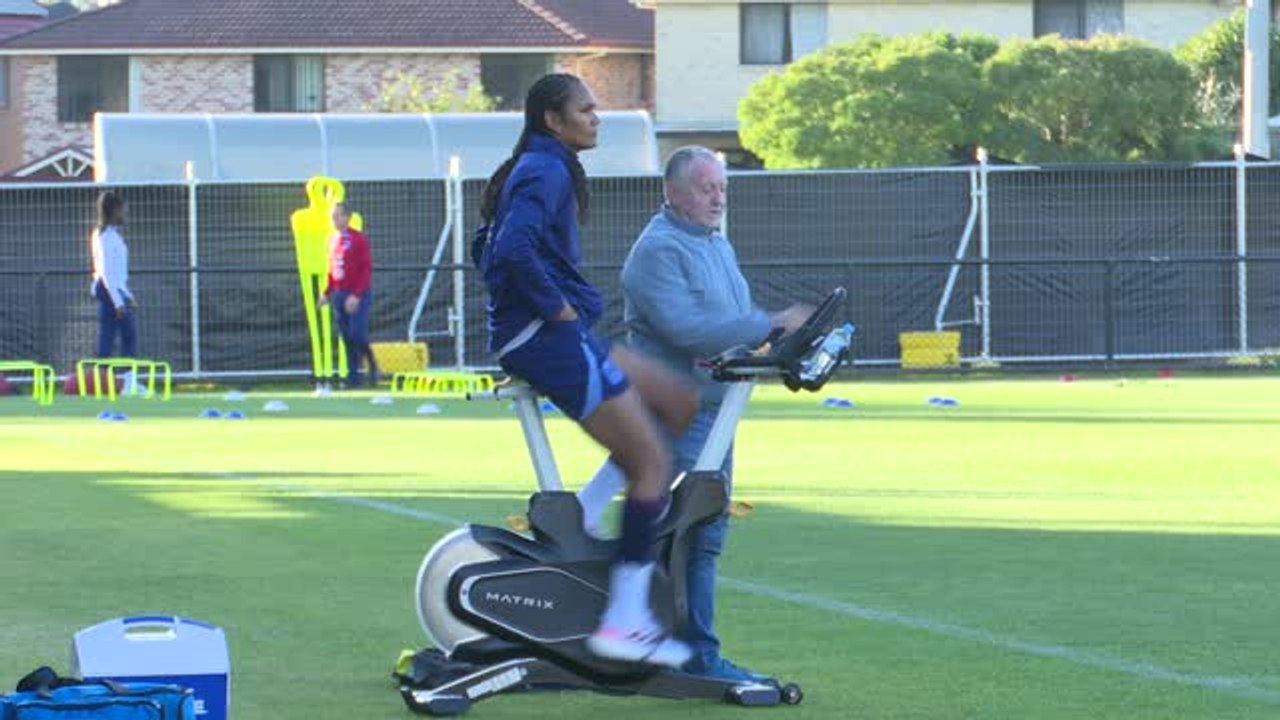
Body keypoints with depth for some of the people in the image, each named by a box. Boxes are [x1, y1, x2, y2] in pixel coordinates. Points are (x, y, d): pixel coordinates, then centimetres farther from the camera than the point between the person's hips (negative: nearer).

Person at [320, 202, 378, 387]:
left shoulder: (358, 239, -9)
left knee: (357, 335, -13)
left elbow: (366, 269, -14)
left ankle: (372, 364, 9)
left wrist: (356, 295, -20)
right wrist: (327, 293, 12)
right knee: (347, 338, 5)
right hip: (340, 295, 6)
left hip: (358, 296, -6)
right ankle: (353, 377, 7)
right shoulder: (333, 240, 13)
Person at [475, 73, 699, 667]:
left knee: (680, 405, 16)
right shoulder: (546, 172, -14)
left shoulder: (535, 169, 17)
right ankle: (624, 620, -7)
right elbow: (513, 249, -30)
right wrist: (556, 305, -18)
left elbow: (491, 247, 23)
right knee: (652, 462, -6)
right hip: (549, 337, -10)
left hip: (550, 334, 10)